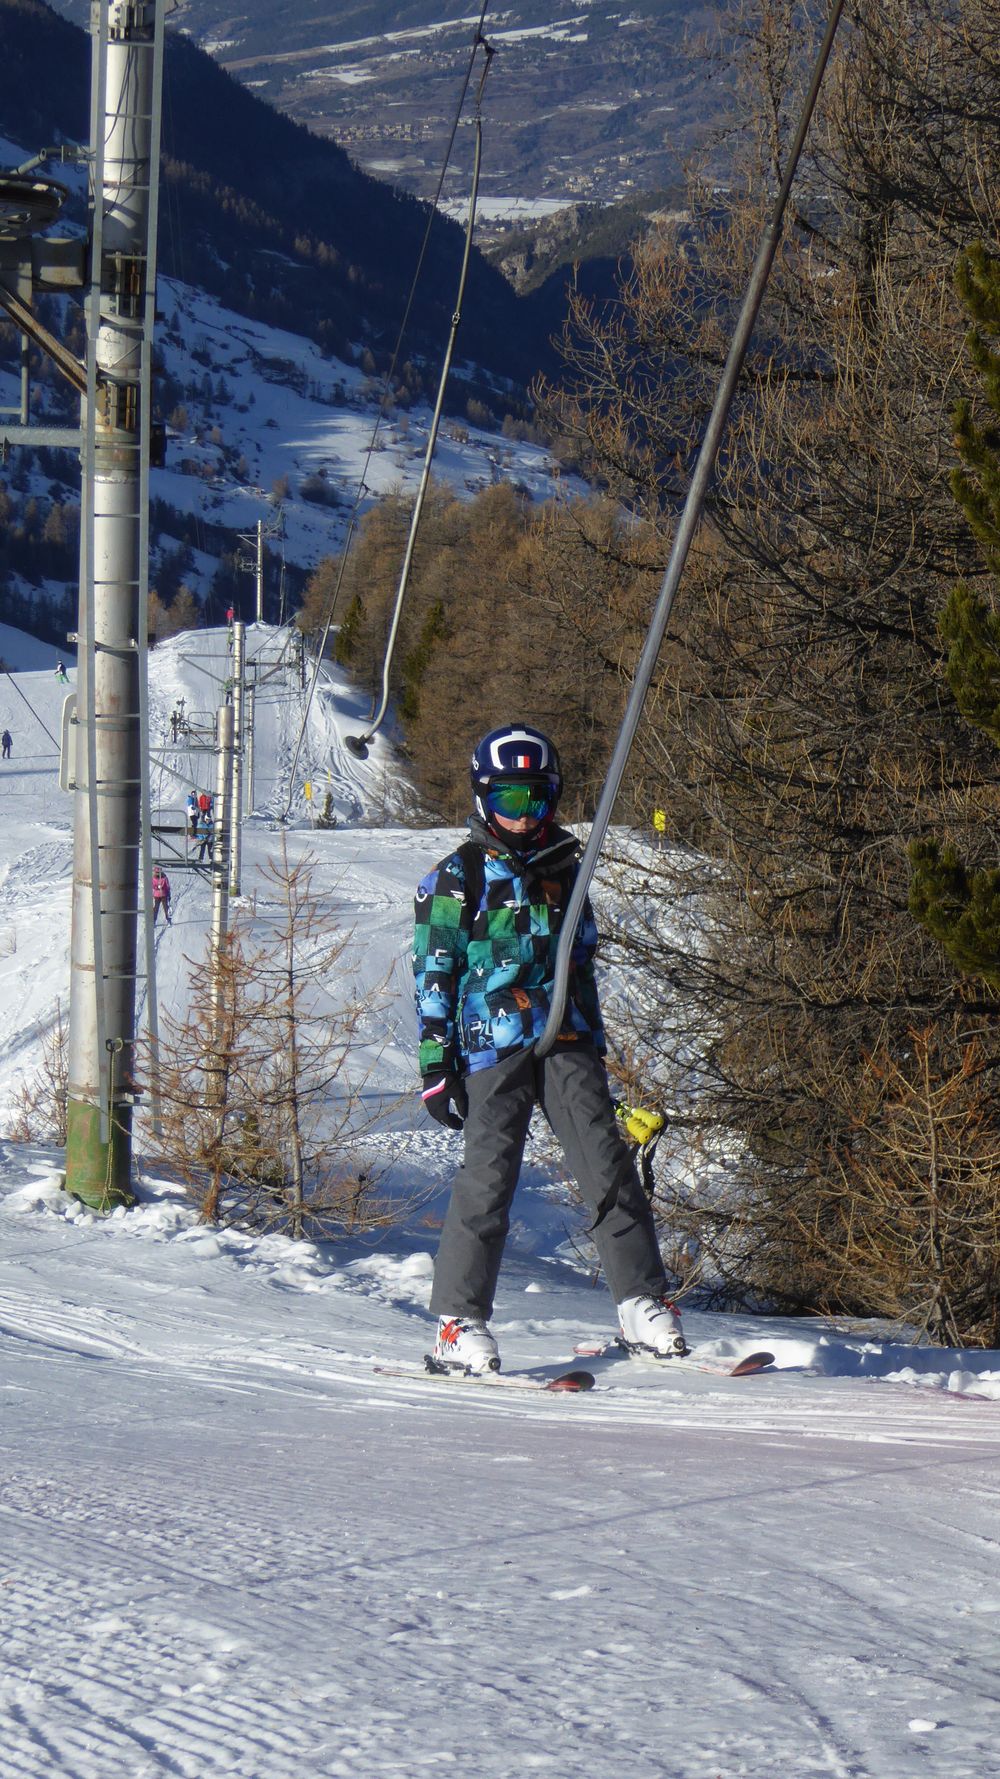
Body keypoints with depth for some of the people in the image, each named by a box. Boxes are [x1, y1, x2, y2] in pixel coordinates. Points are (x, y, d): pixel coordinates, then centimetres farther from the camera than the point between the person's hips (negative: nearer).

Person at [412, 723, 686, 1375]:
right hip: (493, 1045, -3)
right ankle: (460, 1320, -1)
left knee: (609, 1163, -8)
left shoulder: (564, 870, 18)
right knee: (489, 1175, -8)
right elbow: (433, 974, 2)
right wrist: (436, 1062, -6)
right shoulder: (457, 879, 5)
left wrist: (595, 1046, 24)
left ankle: (645, 1304, -6)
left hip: (566, 1040, 4)